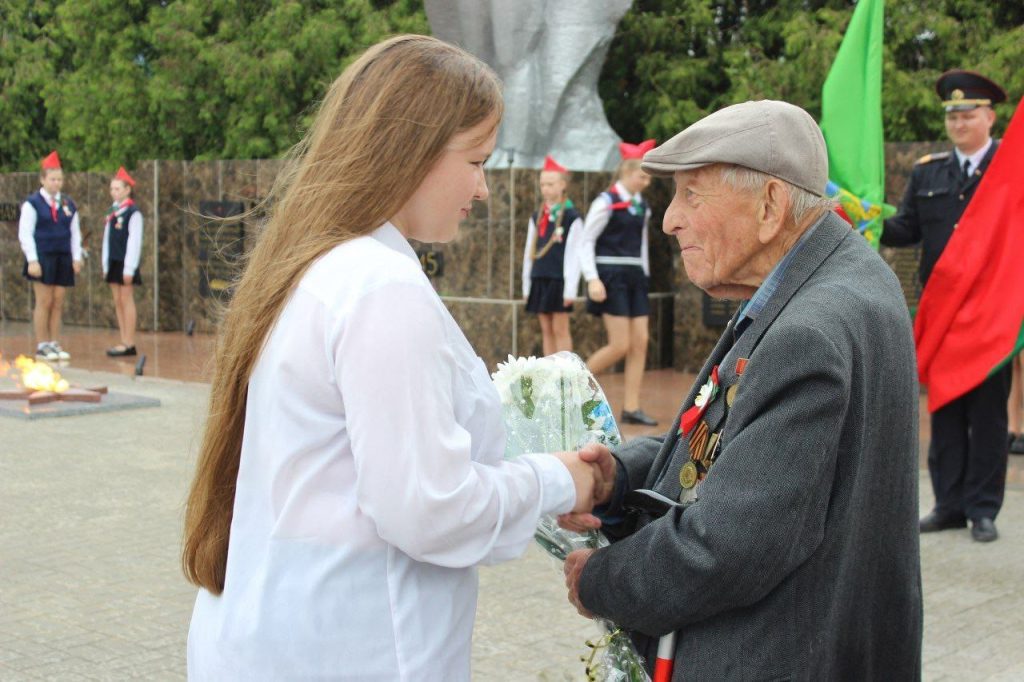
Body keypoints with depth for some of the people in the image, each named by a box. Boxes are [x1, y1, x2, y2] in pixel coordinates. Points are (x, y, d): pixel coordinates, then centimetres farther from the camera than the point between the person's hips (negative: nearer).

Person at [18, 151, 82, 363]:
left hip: (63, 258, 4)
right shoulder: (32, 203, -3)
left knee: (58, 304, 5)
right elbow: (25, 234, -6)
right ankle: (42, 346, 3)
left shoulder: (68, 204, 11)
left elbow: (75, 233, 14)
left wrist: (76, 257, 6)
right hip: (43, 259, -4)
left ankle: (55, 345, 10)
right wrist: (32, 260, -12)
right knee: (44, 303, -3)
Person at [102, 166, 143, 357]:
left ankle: (129, 344, -1)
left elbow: (134, 241, -14)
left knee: (126, 300, -4)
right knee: (117, 302, 8)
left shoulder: (133, 212, -11)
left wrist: (129, 268, -16)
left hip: (126, 263, -7)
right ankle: (124, 342, 12)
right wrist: (106, 264, 12)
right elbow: (107, 239, 15)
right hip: (113, 262, 7)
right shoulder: (112, 211, 12)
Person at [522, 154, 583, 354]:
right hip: (539, 280, 6)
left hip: (559, 281, -5)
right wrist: (527, 286, 12)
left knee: (560, 330, -3)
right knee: (546, 331, 9)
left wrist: (570, 289, -12)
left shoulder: (572, 217, -5)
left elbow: (574, 255, -8)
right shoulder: (536, 218, 12)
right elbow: (529, 252, 15)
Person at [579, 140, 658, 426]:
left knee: (641, 342, 0)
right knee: (621, 345, -11)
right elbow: (586, 241, -10)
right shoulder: (607, 201, -9)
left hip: (635, 277, 7)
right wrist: (593, 280, -17)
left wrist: (644, 274, 15)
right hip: (611, 278, -7)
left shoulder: (642, 206, 11)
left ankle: (631, 408, 5)